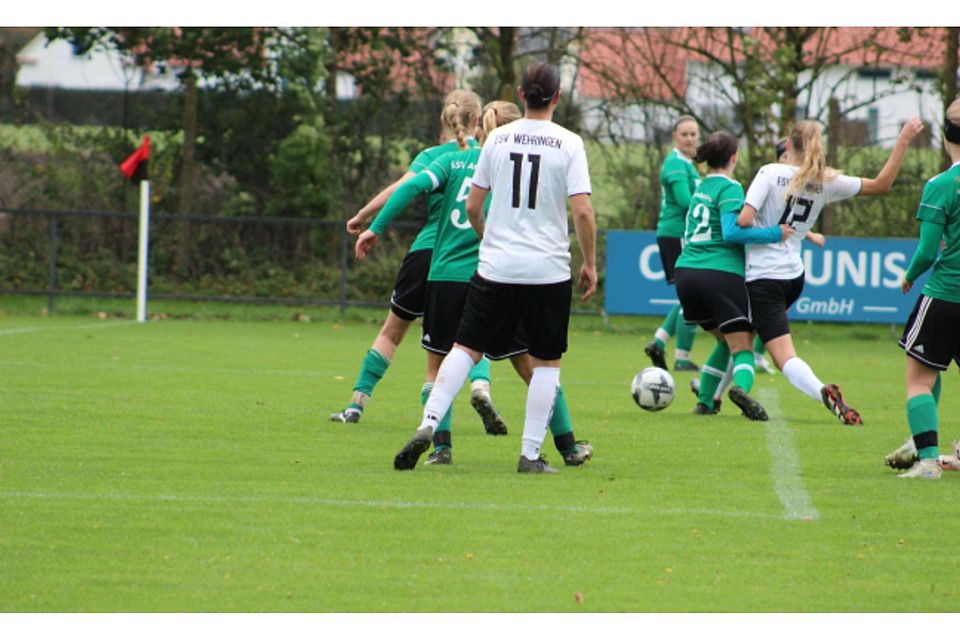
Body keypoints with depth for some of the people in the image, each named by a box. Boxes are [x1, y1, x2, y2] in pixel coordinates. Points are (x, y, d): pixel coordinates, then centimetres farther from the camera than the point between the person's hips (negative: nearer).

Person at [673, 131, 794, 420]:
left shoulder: (700, 187, 18)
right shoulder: (730, 188, -6)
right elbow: (731, 232, -18)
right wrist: (775, 234, -14)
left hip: (686, 272, 7)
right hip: (722, 273, -7)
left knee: (726, 341, 23)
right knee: (743, 348, -6)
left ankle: (705, 400, 14)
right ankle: (742, 386, -35)